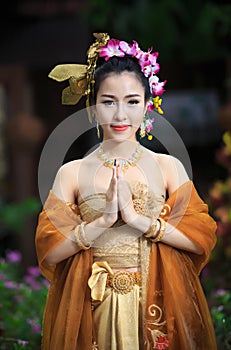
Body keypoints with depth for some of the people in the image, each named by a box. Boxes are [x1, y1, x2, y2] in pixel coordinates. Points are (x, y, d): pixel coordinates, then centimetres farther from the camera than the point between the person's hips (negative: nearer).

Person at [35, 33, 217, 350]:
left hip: (157, 301, 1)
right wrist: (103, 220, -18)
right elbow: (48, 251, -7)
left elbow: (203, 238, -8)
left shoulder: (169, 167, 0)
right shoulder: (72, 174, -1)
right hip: (91, 305, 0)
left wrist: (137, 218, -16)